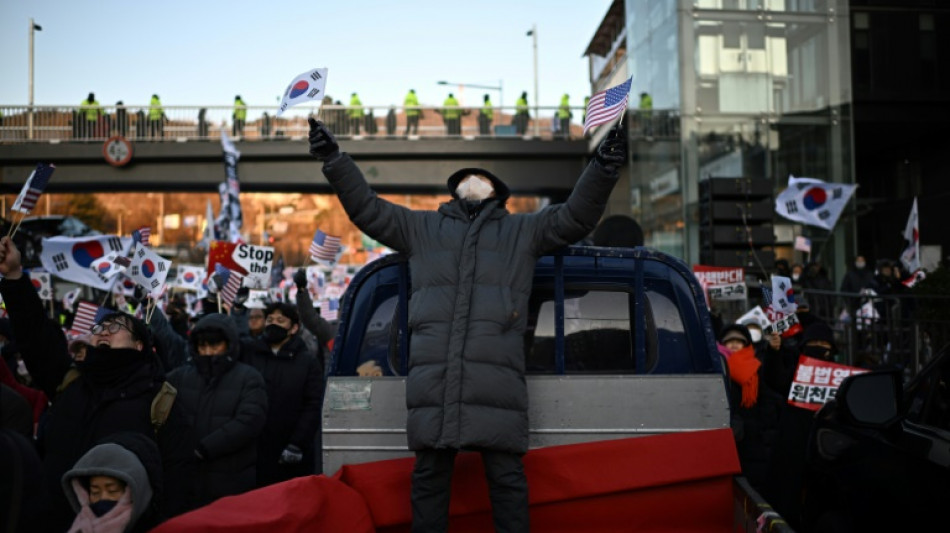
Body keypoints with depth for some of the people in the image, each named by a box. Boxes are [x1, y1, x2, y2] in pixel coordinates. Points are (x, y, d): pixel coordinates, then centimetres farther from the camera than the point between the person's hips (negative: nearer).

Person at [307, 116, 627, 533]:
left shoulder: (524, 230, 21)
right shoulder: (421, 228, 23)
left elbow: (576, 217, 14)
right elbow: (368, 209, 21)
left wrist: (602, 169, -1)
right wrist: (334, 160, 11)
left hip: (496, 376, -1)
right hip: (432, 375, 2)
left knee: (507, 478, 0)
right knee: (429, 476, 6)